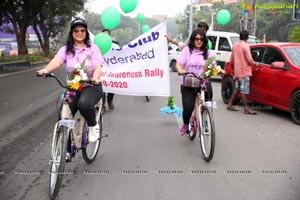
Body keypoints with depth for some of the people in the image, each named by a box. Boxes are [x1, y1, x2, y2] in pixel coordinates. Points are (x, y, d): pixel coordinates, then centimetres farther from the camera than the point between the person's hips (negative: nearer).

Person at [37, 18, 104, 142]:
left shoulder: (93, 48, 2)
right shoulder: (66, 49, 6)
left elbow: (98, 67, -10)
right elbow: (57, 61, -13)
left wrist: (95, 78, -34)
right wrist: (45, 70, -35)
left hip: (91, 86, -2)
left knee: (84, 104, -35)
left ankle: (93, 126, -4)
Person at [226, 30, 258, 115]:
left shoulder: (235, 45, 10)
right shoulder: (245, 46, -12)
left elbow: (231, 59, 14)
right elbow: (249, 59, -16)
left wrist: (233, 68, 26)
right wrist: (254, 63, 3)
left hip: (237, 71, 8)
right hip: (244, 71, -8)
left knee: (237, 88, 16)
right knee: (244, 90, -6)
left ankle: (230, 104, 17)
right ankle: (246, 108, -2)